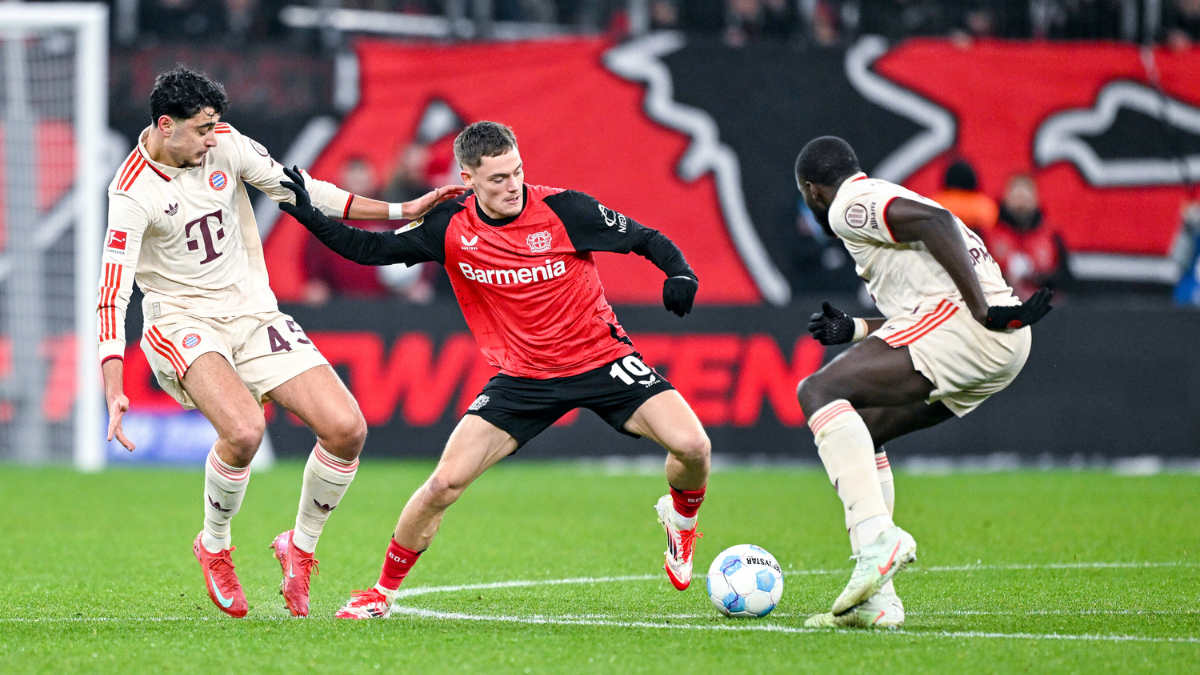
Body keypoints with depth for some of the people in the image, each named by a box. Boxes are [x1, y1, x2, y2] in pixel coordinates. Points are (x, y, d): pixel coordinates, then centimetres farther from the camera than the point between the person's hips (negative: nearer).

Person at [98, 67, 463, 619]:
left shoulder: (226, 144, -2)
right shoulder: (133, 193, -16)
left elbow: (298, 191, 8)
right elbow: (112, 294, -19)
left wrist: (399, 212, 5)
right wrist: (114, 392, -29)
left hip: (252, 313, 5)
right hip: (181, 321, -5)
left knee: (346, 429, -10)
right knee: (243, 429, -32)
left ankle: (300, 546, 15)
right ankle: (213, 546, -2)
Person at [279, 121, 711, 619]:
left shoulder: (563, 209, -14)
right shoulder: (450, 228, -8)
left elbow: (643, 238, -4)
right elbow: (370, 249, 2)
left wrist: (679, 272, -23)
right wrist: (309, 216, -11)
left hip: (601, 359, -1)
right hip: (522, 379, 1)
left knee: (692, 446, -21)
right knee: (445, 482, -11)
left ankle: (681, 519, 15)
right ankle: (384, 590, 9)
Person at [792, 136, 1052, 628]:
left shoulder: (849, 206, 1)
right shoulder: (885, 199, 32)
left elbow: (935, 221, -16)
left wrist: (983, 310, -21)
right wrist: (854, 331, 34)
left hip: (960, 322, -10)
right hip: (1004, 350, 10)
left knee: (818, 393, -14)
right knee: (860, 432, 17)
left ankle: (877, 537, -31)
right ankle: (876, 598, 10)